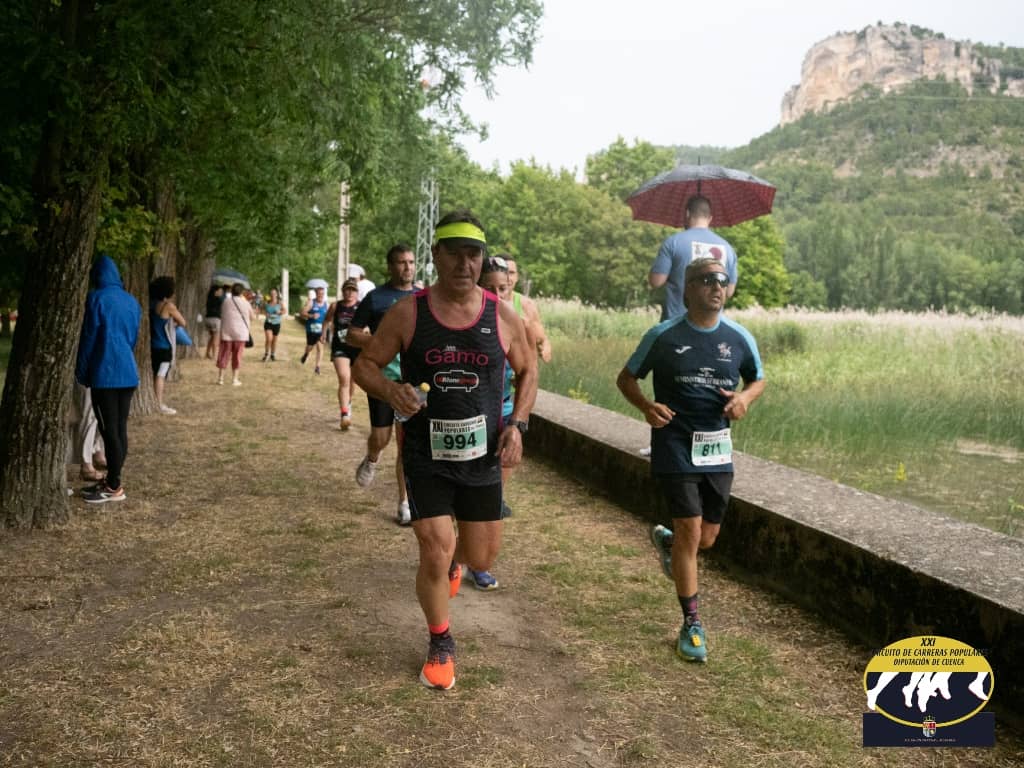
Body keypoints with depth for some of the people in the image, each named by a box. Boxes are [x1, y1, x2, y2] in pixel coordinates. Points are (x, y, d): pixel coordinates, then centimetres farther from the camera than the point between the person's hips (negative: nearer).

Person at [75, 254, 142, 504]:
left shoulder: (97, 298, -7)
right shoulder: (132, 301, 13)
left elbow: (88, 338, -6)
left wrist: (81, 373, 2)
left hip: (105, 374, -7)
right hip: (128, 373, 7)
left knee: (109, 430, -3)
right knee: (120, 429, 11)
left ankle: (115, 488, 1)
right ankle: (112, 480, 19)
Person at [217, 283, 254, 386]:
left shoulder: (226, 301, 3)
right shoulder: (245, 303, -2)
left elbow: (222, 315, 11)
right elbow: (252, 316, 9)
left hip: (226, 332, 2)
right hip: (240, 333, -2)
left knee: (224, 354, 8)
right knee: (237, 355, 5)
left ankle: (220, 378, 10)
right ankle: (235, 379, 5)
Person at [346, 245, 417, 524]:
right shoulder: (375, 298, -1)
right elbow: (351, 336, -1)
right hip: (382, 377, -2)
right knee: (381, 438, -1)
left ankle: (405, 504, 10)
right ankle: (372, 460, 37)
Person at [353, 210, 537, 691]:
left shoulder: (502, 317, -4)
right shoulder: (408, 313, -8)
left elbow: (527, 370, 11)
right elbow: (365, 364, -1)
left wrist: (517, 424, -3)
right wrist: (391, 391, -23)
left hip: (483, 456, 2)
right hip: (426, 456, -2)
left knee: (482, 559, 12)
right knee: (434, 553, -9)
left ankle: (453, 560, 53)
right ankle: (440, 646, 19)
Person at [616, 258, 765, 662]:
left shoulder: (740, 338, 1)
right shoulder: (663, 335, -6)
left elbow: (758, 380, 16)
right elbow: (626, 378, 4)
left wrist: (745, 397, -8)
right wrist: (646, 406, -17)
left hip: (718, 450, 4)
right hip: (675, 446, -4)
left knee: (707, 537, 10)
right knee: (690, 530, -7)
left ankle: (666, 540, 46)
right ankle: (692, 624, 9)